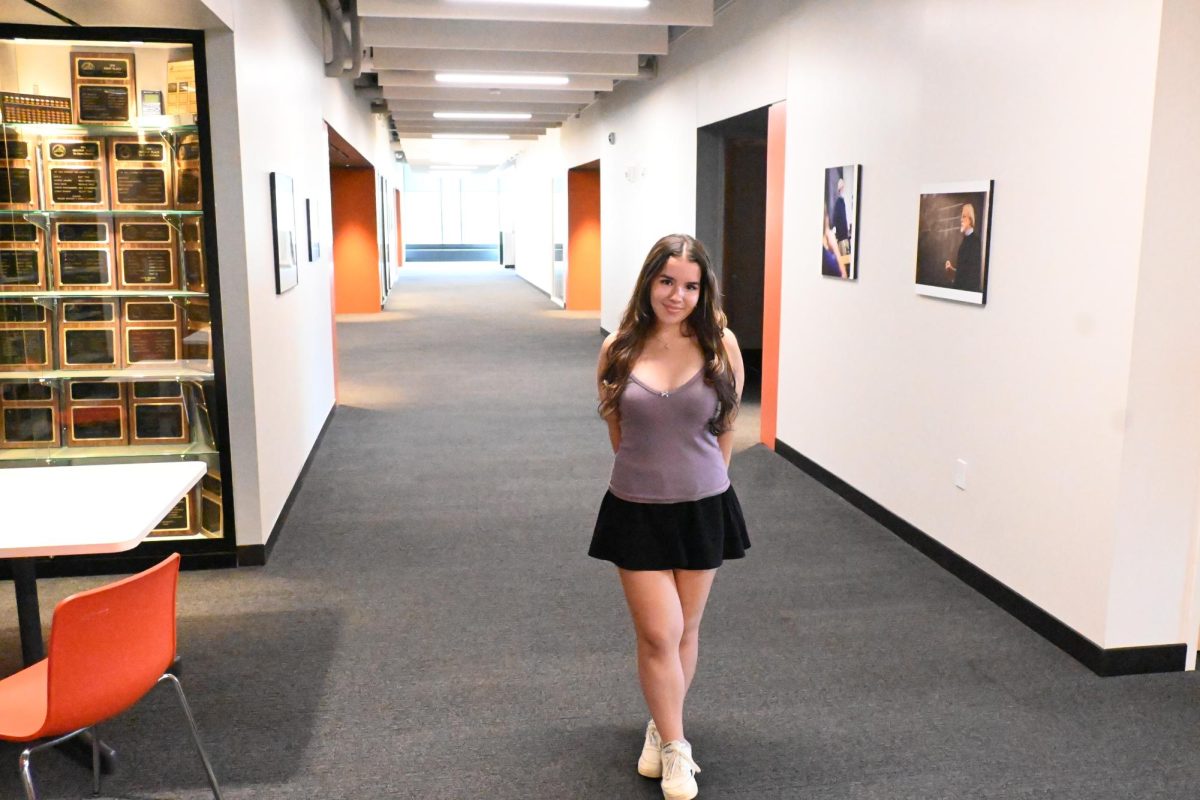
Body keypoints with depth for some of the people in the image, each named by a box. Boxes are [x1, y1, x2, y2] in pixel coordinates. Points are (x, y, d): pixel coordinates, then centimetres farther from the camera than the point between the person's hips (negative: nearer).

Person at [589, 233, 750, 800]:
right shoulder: (619, 348, -6)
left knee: (685, 630, 14)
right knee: (659, 634, 0)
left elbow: (726, 426, 4)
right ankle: (674, 747, 20)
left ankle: (662, 727, 37)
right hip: (636, 509, 0)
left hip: (703, 507, 1)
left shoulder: (720, 345, -8)